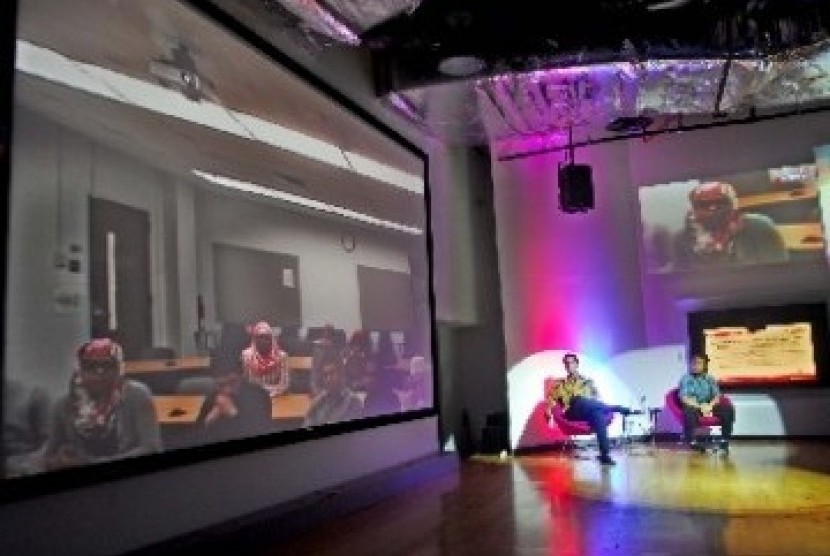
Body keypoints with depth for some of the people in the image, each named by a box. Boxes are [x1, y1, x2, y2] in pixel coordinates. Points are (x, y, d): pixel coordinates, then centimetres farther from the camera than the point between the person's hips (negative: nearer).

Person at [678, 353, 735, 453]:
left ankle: (725, 440, -13)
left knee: (728, 409, -20)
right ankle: (691, 441, -32)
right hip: (692, 406, -4)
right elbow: (684, 398, -10)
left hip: (709, 406, 4)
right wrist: (699, 406, -23)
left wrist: (710, 405, -19)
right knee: (689, 411, -39)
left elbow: (717, 396, 3)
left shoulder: (710, 379, 12)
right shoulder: (686, 379, 1)